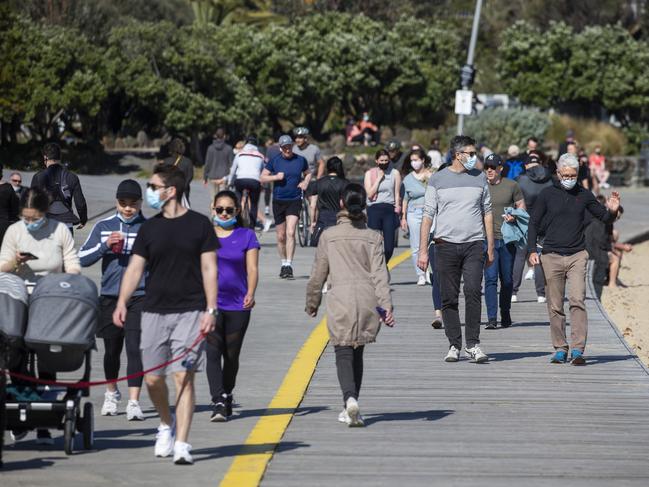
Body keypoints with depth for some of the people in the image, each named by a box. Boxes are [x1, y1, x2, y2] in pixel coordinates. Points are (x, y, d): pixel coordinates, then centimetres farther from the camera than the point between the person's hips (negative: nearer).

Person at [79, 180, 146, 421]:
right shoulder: (103, 227, 6)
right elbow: (82, 258, 2)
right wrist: (105, 245, -11)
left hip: (139, 297, -2)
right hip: (110, 296, 2)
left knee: (134, 347, -13)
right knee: (112, 349, 14)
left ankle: (134, 402, -14)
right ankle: (111, 393, 35)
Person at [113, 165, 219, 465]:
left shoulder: (199, 225, 1)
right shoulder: (149, 229, 10)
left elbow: (209, 269, 0)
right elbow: (135, 268, 7)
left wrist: (211, 309, -7)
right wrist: (122, 302, -7)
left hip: (190, 311, -3)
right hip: (154, 311, 3)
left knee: (184, 376, -9)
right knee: (153, 378, 2)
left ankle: (181, 445, -8)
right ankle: (166, 424, 30)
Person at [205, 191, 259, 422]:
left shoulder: (246, 236, 5)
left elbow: (252, 268, 0)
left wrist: (250, 293, -16)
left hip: (238, 305, 0)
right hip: (210, 303, 0)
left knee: (231, 356, 9)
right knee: (213, 353, -14)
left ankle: (227, 397, 29)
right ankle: (218, 403, -19)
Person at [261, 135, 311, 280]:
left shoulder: (300, 160, 3)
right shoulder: (274, 161, 1)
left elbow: (308, 173, 20)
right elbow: (263, 178, 4)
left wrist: (305, 182, -1)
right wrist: (276, 177, -13)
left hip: (294, 201, -1)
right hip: (278, 201, 1)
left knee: (290, 233, -16)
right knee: (281, 236, 8)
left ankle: (289, 265, -18)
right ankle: (283, 264, 24)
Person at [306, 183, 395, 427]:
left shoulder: (329, 236, 3)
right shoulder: (372, 237, 7)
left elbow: (318, 273, 7)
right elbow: (379, 274, -3)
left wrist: (312, 303, 20)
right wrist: (386, 306, -8)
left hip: (340, 299, -2)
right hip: (367, 299, 3)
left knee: (344, 353, -3)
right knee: (357, 353, 16)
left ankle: (350, 399, -28)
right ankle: (351, 409, 20)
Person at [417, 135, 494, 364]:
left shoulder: (480, 178, 11)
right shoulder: (438, 179, 5)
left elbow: (487, 213, 15)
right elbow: (428, 214, 5)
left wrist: (490, 248, 12)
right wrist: (423, 251, -1)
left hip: (474, 244, 0)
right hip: (446, 244, 0)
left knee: (473, 292, -14)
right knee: (449, 299, 2)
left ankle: (473, 343, -9)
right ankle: (454, 345, 10)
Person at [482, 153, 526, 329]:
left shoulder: (512, 186, 4)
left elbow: (522, 206, 9)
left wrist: (514, 216, -11)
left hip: (508, 238, 1)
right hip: (488, 238, -1)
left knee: (507, 279, 9)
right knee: (490, 278, -10)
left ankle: (505, 315, 27)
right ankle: (491, 318, -13)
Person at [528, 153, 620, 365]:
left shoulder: (584, 195, 8)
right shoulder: (547, 195, 4)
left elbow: (604, 218, 16)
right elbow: (534, 224, 8)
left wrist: (612, 211, -7)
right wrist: (532, 250, -3)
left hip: (577, 256, 0)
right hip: (551, 256, 0)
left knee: (577, 301, -15)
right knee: (555, 306, 3)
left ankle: (577, 349, -17)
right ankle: (560, 349, 13)